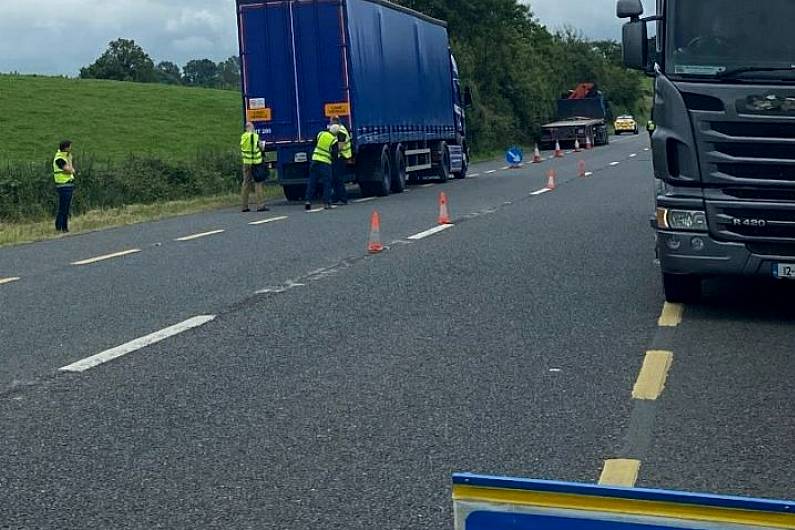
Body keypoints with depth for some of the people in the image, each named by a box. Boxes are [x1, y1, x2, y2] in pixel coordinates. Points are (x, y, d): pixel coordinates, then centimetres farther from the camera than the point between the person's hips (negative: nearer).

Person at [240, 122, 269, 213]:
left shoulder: (243, 137, 3)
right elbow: (261, 148, -6)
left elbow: (242, 148, 10)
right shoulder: (255, 136, -12)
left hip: (246, 163, 5)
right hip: (256, 163, -5)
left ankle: (244, 206, 12)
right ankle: (261, 205, -7)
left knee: (246, 183, 10)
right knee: (258, 184, -3)